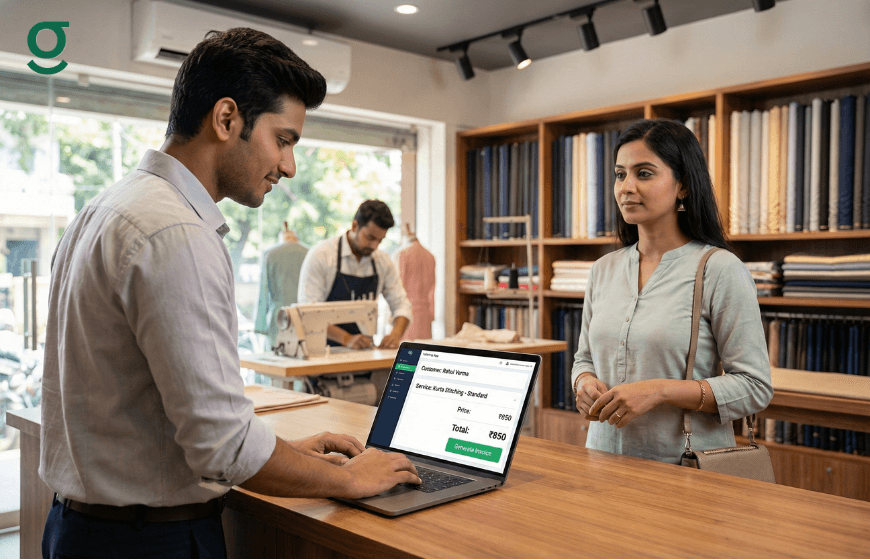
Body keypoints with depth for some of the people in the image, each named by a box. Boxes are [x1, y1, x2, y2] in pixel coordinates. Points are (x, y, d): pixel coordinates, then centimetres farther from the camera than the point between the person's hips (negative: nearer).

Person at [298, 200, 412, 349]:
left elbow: (401, 303, 11)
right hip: (323, 351, -3)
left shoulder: (383, 261, 7)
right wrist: (347, 339, -26)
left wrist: (396, 334, -11)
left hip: (363, 350, 3)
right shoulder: (320, 255, -8)